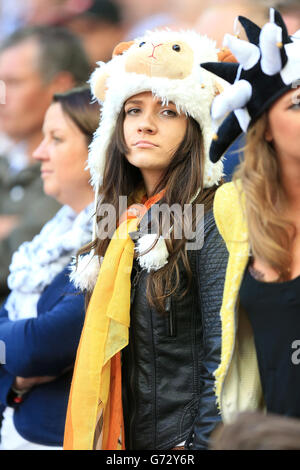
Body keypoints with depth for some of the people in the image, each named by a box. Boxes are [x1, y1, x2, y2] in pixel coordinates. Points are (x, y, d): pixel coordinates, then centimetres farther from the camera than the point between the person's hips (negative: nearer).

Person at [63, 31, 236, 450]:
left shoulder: (210, 219, -14)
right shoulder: (122, 217, 8)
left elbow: (222, 359, -17)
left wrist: (204, 444, -21)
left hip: (181, 433, -7)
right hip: (120, 435, 7)